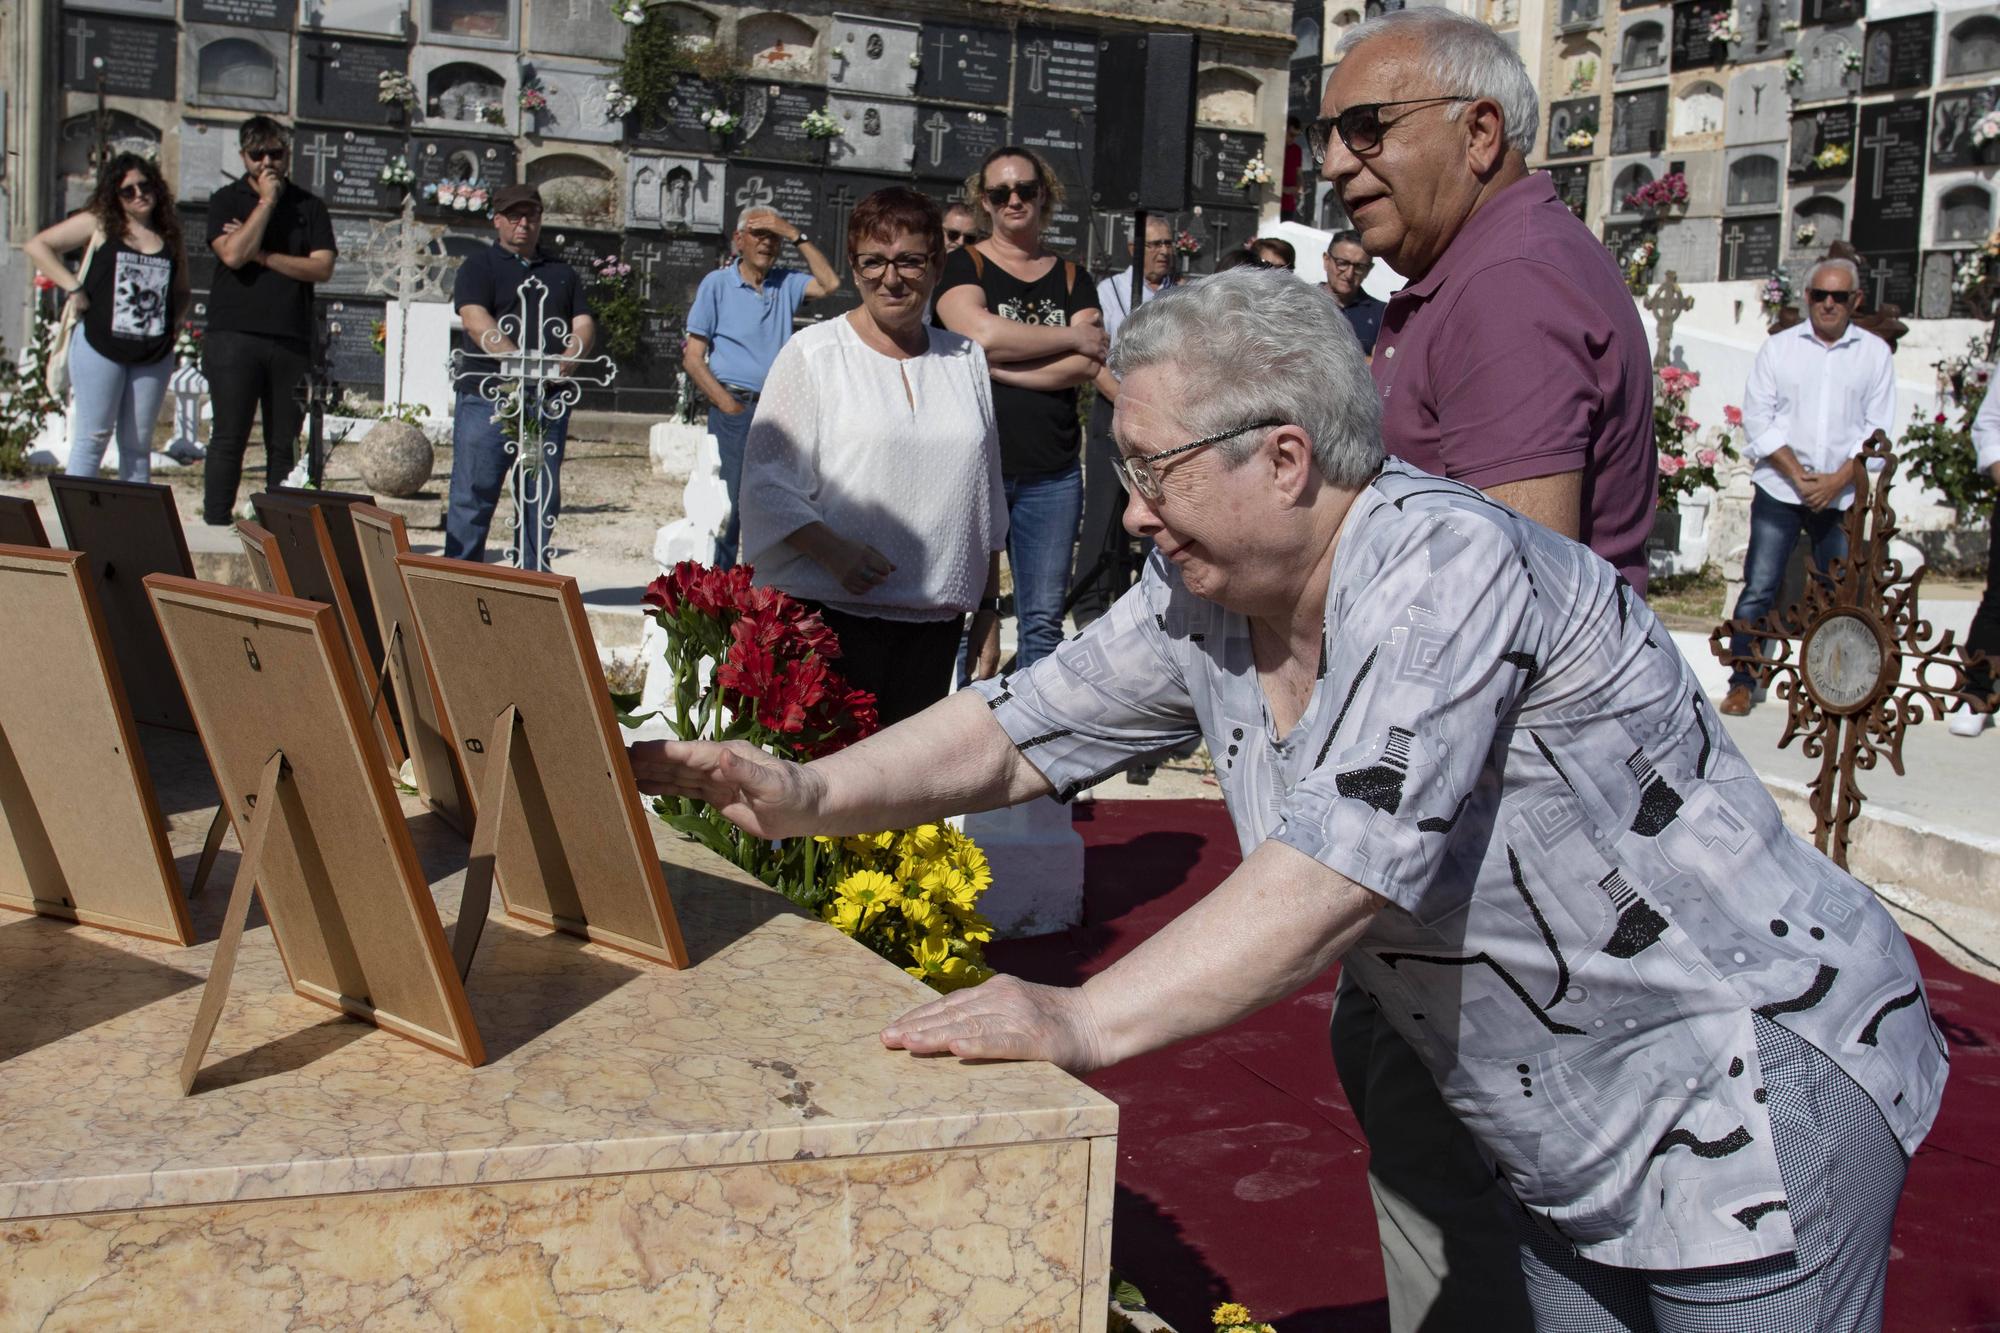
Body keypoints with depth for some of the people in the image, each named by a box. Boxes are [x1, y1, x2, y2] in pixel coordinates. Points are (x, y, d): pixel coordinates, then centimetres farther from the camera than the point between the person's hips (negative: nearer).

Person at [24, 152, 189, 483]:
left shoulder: (169, 236, 12)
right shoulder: (99, 223, 3)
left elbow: (181, 293, 23)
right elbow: (36, 246, 0)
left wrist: (171, 323, 6)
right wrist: (73, 286, -8)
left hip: (154, 354, 3)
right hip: (100, 347, -3)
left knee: (137, 444, 7)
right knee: (93, 437, -3)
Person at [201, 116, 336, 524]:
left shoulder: (308, 205, 13)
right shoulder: (226, 200, 8)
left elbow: (322, 268, 0)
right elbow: (233, 254, -10)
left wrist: (261, 255, -6)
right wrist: (266, 201, -5)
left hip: (291, 339, 2)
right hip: (235, 334, -2)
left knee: (285, 444, 3)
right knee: (229, 439, -4)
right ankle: (215, 528, -1)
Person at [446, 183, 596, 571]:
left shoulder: (562, 273, 20)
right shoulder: (479, 266, 6)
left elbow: (584, 324, 11)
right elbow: (476, 320, -9)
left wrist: (565, 361, -11)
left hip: (549, 400, 4)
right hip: (488, 395, -4)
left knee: (543, 494, 7)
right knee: (474, 491, -5)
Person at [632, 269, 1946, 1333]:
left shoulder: (1446, 569, -27)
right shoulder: (1203, 604, -2)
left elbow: (1342, 872, -34)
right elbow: (1025, 724, 4)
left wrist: (1086, 1022, -34)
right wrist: (811, 793, -9)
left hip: (1759, 1095, -7)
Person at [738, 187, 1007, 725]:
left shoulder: (967, 361, 15)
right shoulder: (814, 353, 2)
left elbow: (987, 502, 19)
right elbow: (766, 480, -4)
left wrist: (989, 609, 17)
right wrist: (832, 550, -20)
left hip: (936, 621, 4)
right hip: (831, 612, -4)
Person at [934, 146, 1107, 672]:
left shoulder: (1072, 278, 13)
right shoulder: (963, 265, 4)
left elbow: (1085, 367, -4)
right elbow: (981, 332, -16)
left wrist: (995, 365, -11)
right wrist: (1071, 337, -7)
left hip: (1052, 474, 3)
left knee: (1044, 619, 7)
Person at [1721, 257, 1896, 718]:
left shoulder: (1875, 353, 7)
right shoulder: (1778, 348, 5)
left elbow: (1878, 429, 2)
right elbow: (1758, 420, -1)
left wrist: (1837, 480, -10)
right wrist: (1798, 475, -10)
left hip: (1842, 495, 1)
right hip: (1778, 490, -1)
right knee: (1759, 588, -4)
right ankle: (1743, 681, 3)